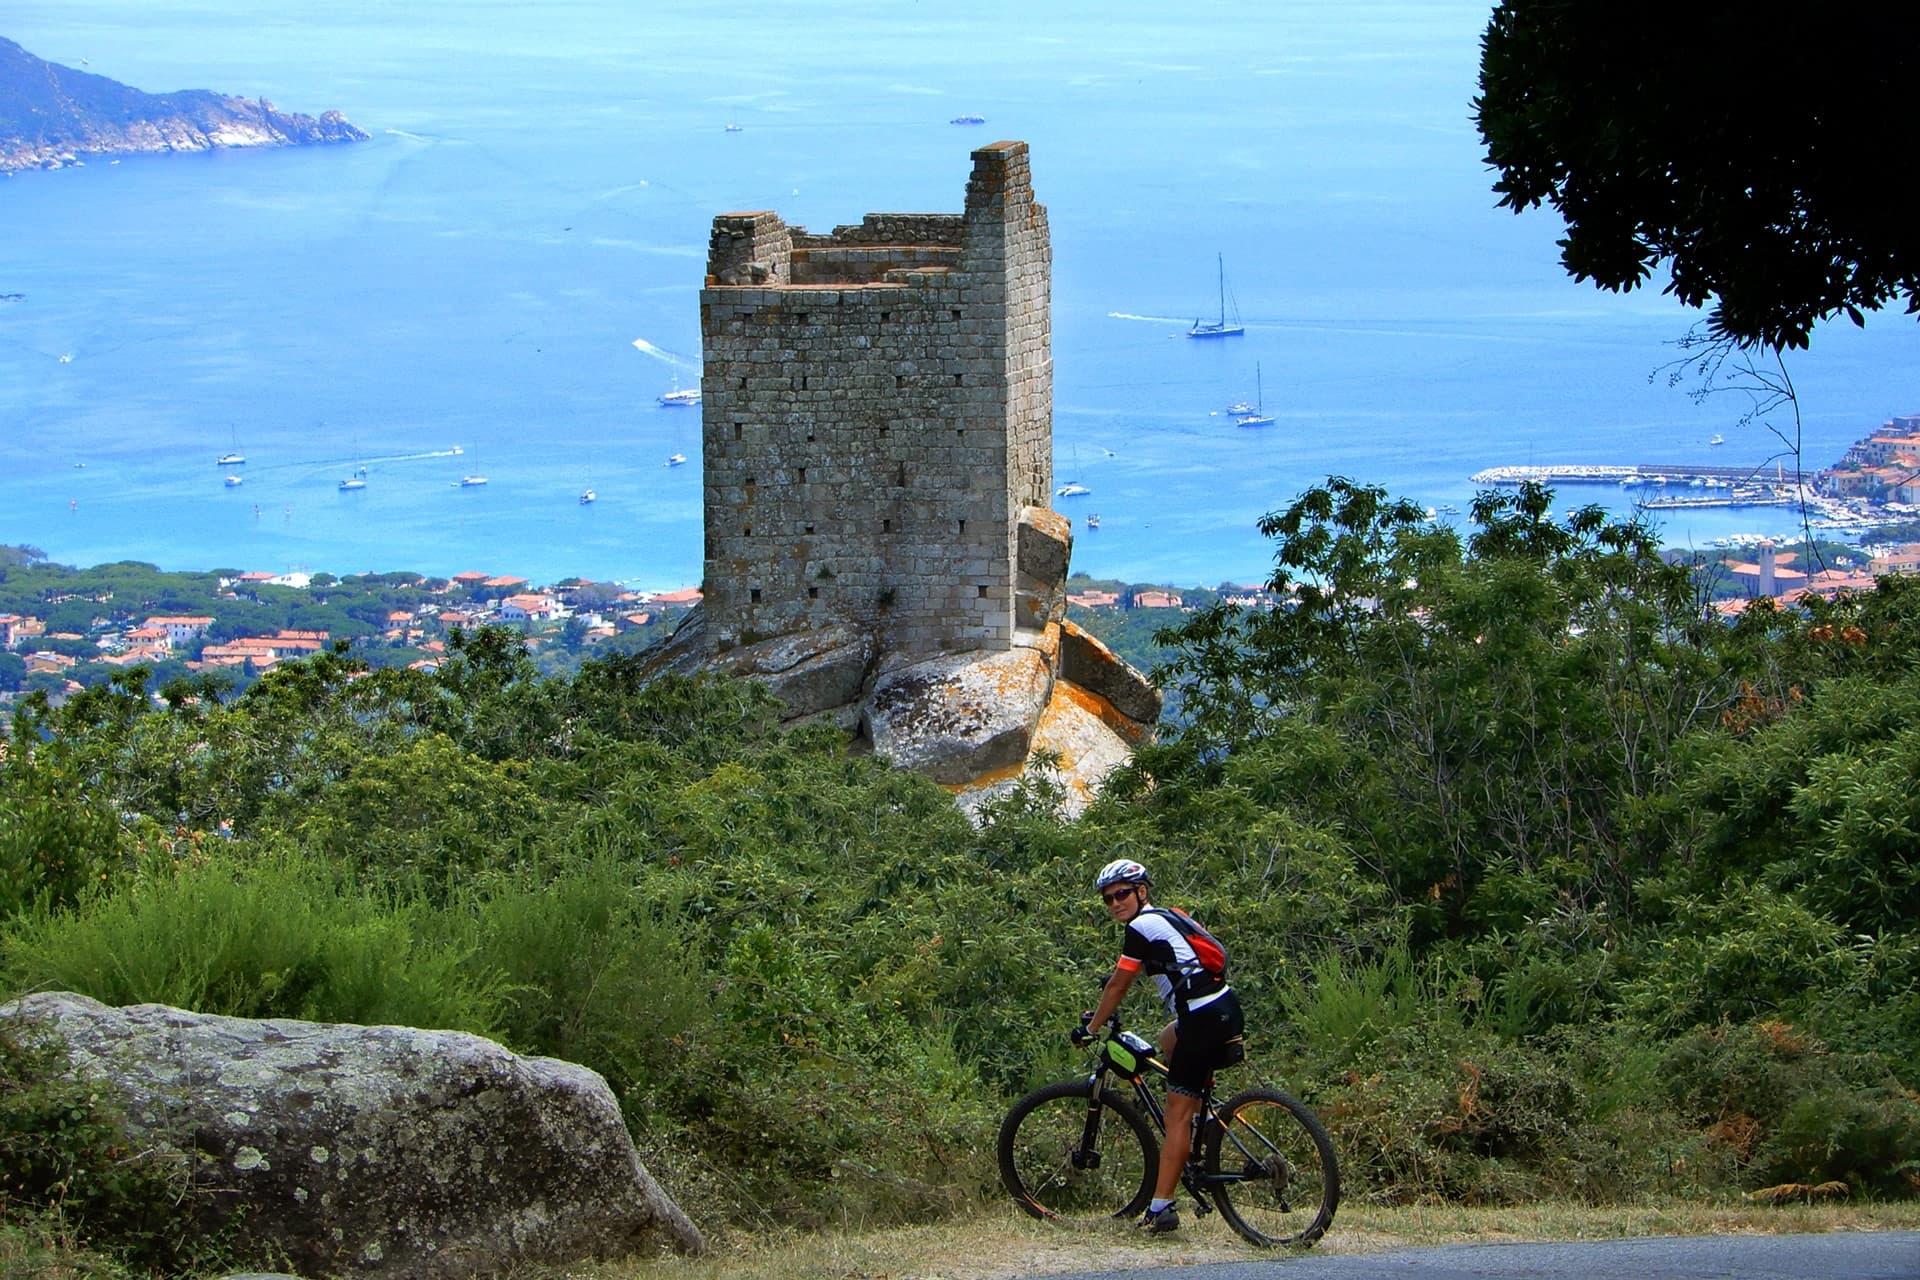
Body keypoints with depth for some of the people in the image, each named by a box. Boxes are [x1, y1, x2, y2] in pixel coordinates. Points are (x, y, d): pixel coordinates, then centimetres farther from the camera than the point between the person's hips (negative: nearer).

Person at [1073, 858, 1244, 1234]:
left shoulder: (1142, 927, -6)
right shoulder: (1168, 918, 21)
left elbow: (1118, 986, -2)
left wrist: (1090, 1028, 10)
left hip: (1205, 1020, -9)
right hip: (1226, 1009, 9)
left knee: (1177, 1115, -8)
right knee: (1170, 1038, 38)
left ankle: (1161, 1209, -11)